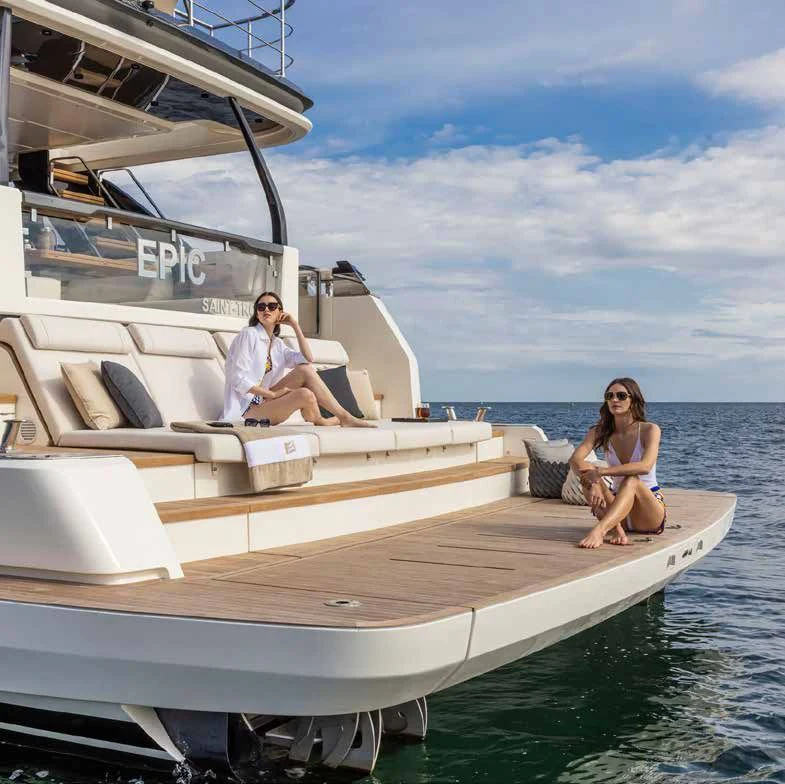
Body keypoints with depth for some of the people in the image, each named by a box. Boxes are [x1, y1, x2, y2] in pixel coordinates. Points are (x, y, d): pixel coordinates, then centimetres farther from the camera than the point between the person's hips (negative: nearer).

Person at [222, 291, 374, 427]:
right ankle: (343, 417, -4)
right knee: (305, 395, -27)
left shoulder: (277, 344, 15)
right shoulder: (249, 335, -6)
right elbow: (239, 379, -14)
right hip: (246, 410, -7)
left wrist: (295, 326, 3)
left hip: (263, 400, 7)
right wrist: (273, 394, -18)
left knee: (305, 369, -11)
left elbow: (308, 359, 4)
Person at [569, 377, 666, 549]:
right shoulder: (600, 432, 2)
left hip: (650, 513, -3)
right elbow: (575, 459, -16)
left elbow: (645, 466, -28)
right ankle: (616, 530, -41)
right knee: (588, 477, -22)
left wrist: (600, 471, -33)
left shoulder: (649, 430, -9)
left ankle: (599, 530, -57)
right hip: (618, 507, 4)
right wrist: (592, 483, -36)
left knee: (631, 481, -35)